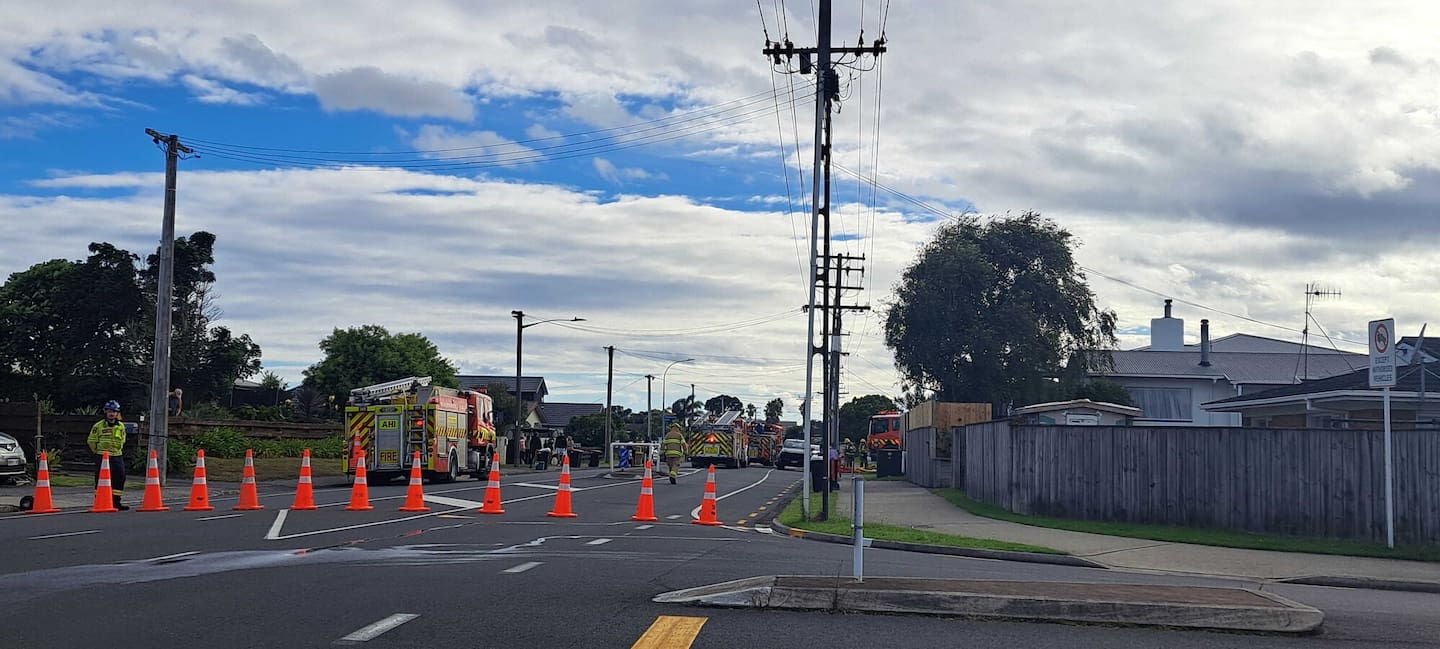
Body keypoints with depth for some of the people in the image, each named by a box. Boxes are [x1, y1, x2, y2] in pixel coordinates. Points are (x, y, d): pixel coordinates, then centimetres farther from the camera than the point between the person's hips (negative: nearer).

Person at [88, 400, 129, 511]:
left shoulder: (121, 426, 8)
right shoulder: (98, 426, -4)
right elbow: (91, 441, 3)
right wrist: (97, 451, 7)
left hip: (117, 456, 4)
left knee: (120, 478, 1)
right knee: (101, 480, -4)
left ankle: (116, 502, 9)